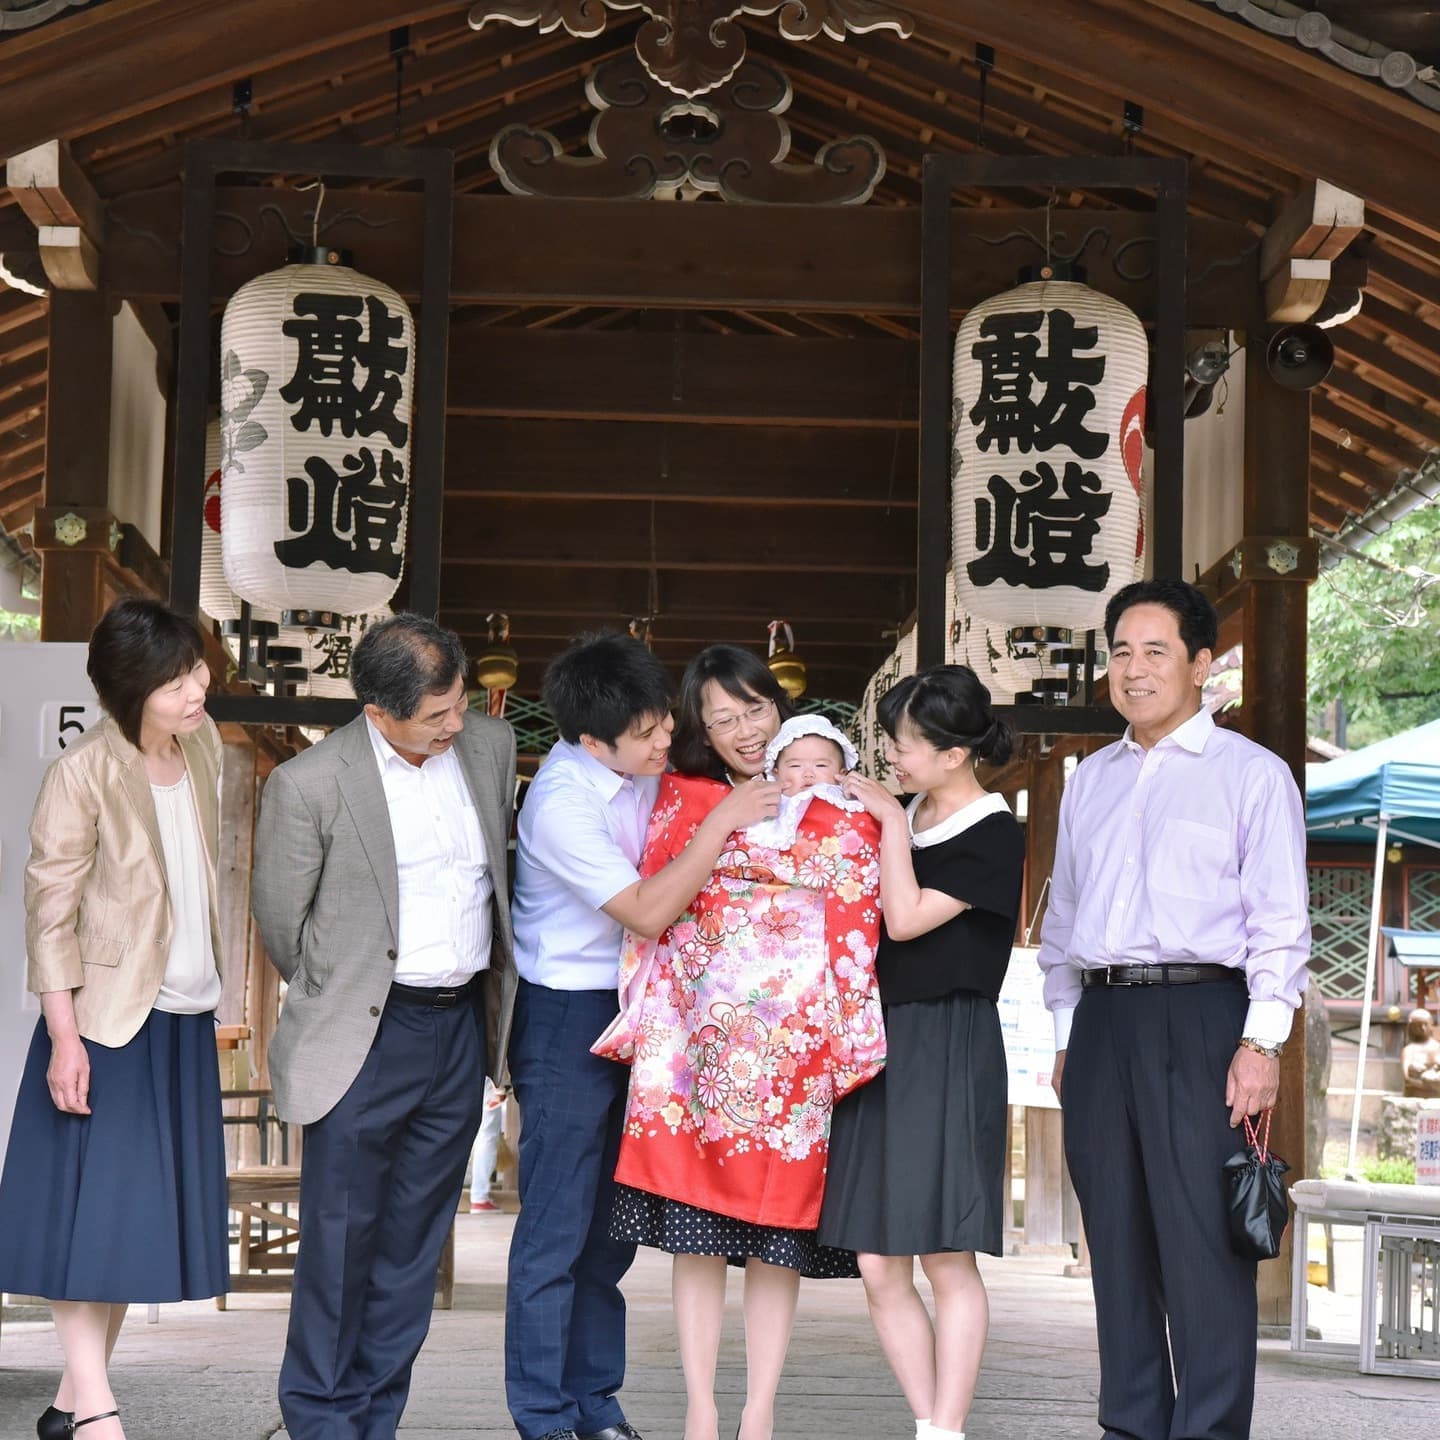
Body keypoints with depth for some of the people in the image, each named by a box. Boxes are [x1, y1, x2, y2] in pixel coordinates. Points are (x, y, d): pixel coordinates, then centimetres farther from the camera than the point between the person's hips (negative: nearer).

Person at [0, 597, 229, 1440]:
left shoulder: (203, 745, 3)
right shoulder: (85, 775, -16)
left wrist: (221, 987, 11)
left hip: (185, 1018, 7)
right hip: (109, 1020, -7)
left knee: (145, 1208, 10)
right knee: (93, 1206, -3)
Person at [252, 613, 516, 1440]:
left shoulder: (491, 745, 3)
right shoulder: (310, 784, -12)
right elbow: (281, 918, -1)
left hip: (463, 1028, 5)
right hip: (367, 1037, -4)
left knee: (413, 1245, 11)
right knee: (341, 1238, 2)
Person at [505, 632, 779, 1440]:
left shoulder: (644, 766, 0)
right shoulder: (562, 803, -23)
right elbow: (648, 911, -23)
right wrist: (723, 822, -20)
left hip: (632, 1007, 7)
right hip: (567, 1013, -7)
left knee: (611, 1221, 14)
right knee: (557, 1227, -1)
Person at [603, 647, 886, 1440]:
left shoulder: (837, 813, 5)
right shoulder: (681, 799, 8)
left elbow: (855, 929, 3)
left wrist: (850, 1044, -3)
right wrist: (645, 1021, 1)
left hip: (792, 1044, -1)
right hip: (697, 1039, 1)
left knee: (775, 1237, 2)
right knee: (694, 1231, 1)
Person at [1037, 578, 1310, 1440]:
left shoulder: (1251, 773, 3)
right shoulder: (1091, 780, 19)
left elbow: (1280, 922, -4)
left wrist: (1262, 1042, -13)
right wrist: (1067, 1037, 15)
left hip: (1199, 1015, -5)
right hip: (1102, 1020, 5)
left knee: (1202, 1241, -7)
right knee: (1118, 1240, 8)